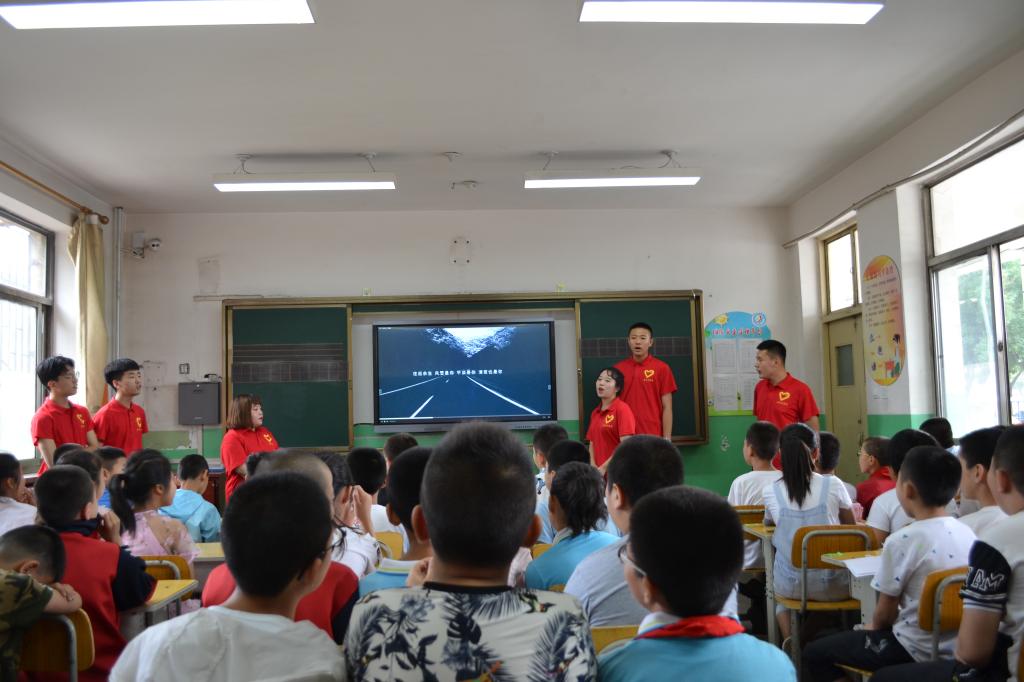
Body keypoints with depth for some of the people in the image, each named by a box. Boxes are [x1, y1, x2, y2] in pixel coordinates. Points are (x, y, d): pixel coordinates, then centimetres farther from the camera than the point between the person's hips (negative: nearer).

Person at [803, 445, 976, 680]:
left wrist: (874, 627, 12)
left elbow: (884, 614, -11)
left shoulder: (903, 540, -20)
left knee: (814, 653, 3)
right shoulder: (967, 533, 0)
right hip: (956, 647, 8)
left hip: (916, 650, -8)